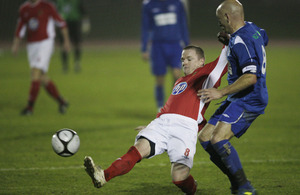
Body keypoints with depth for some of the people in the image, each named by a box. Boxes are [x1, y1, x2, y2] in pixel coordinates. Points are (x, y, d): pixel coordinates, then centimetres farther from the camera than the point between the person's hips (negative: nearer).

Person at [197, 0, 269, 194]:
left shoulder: (241, 41, -22)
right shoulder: (251, 29, 8)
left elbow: (251, 77, -31)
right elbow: (264, 39, 34)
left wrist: (221, 92, -27)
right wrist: (228, 40, 27)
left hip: (249, 101, -11)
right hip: (237, 100, 11)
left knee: (218, 139, -25)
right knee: (205, 137, 8)